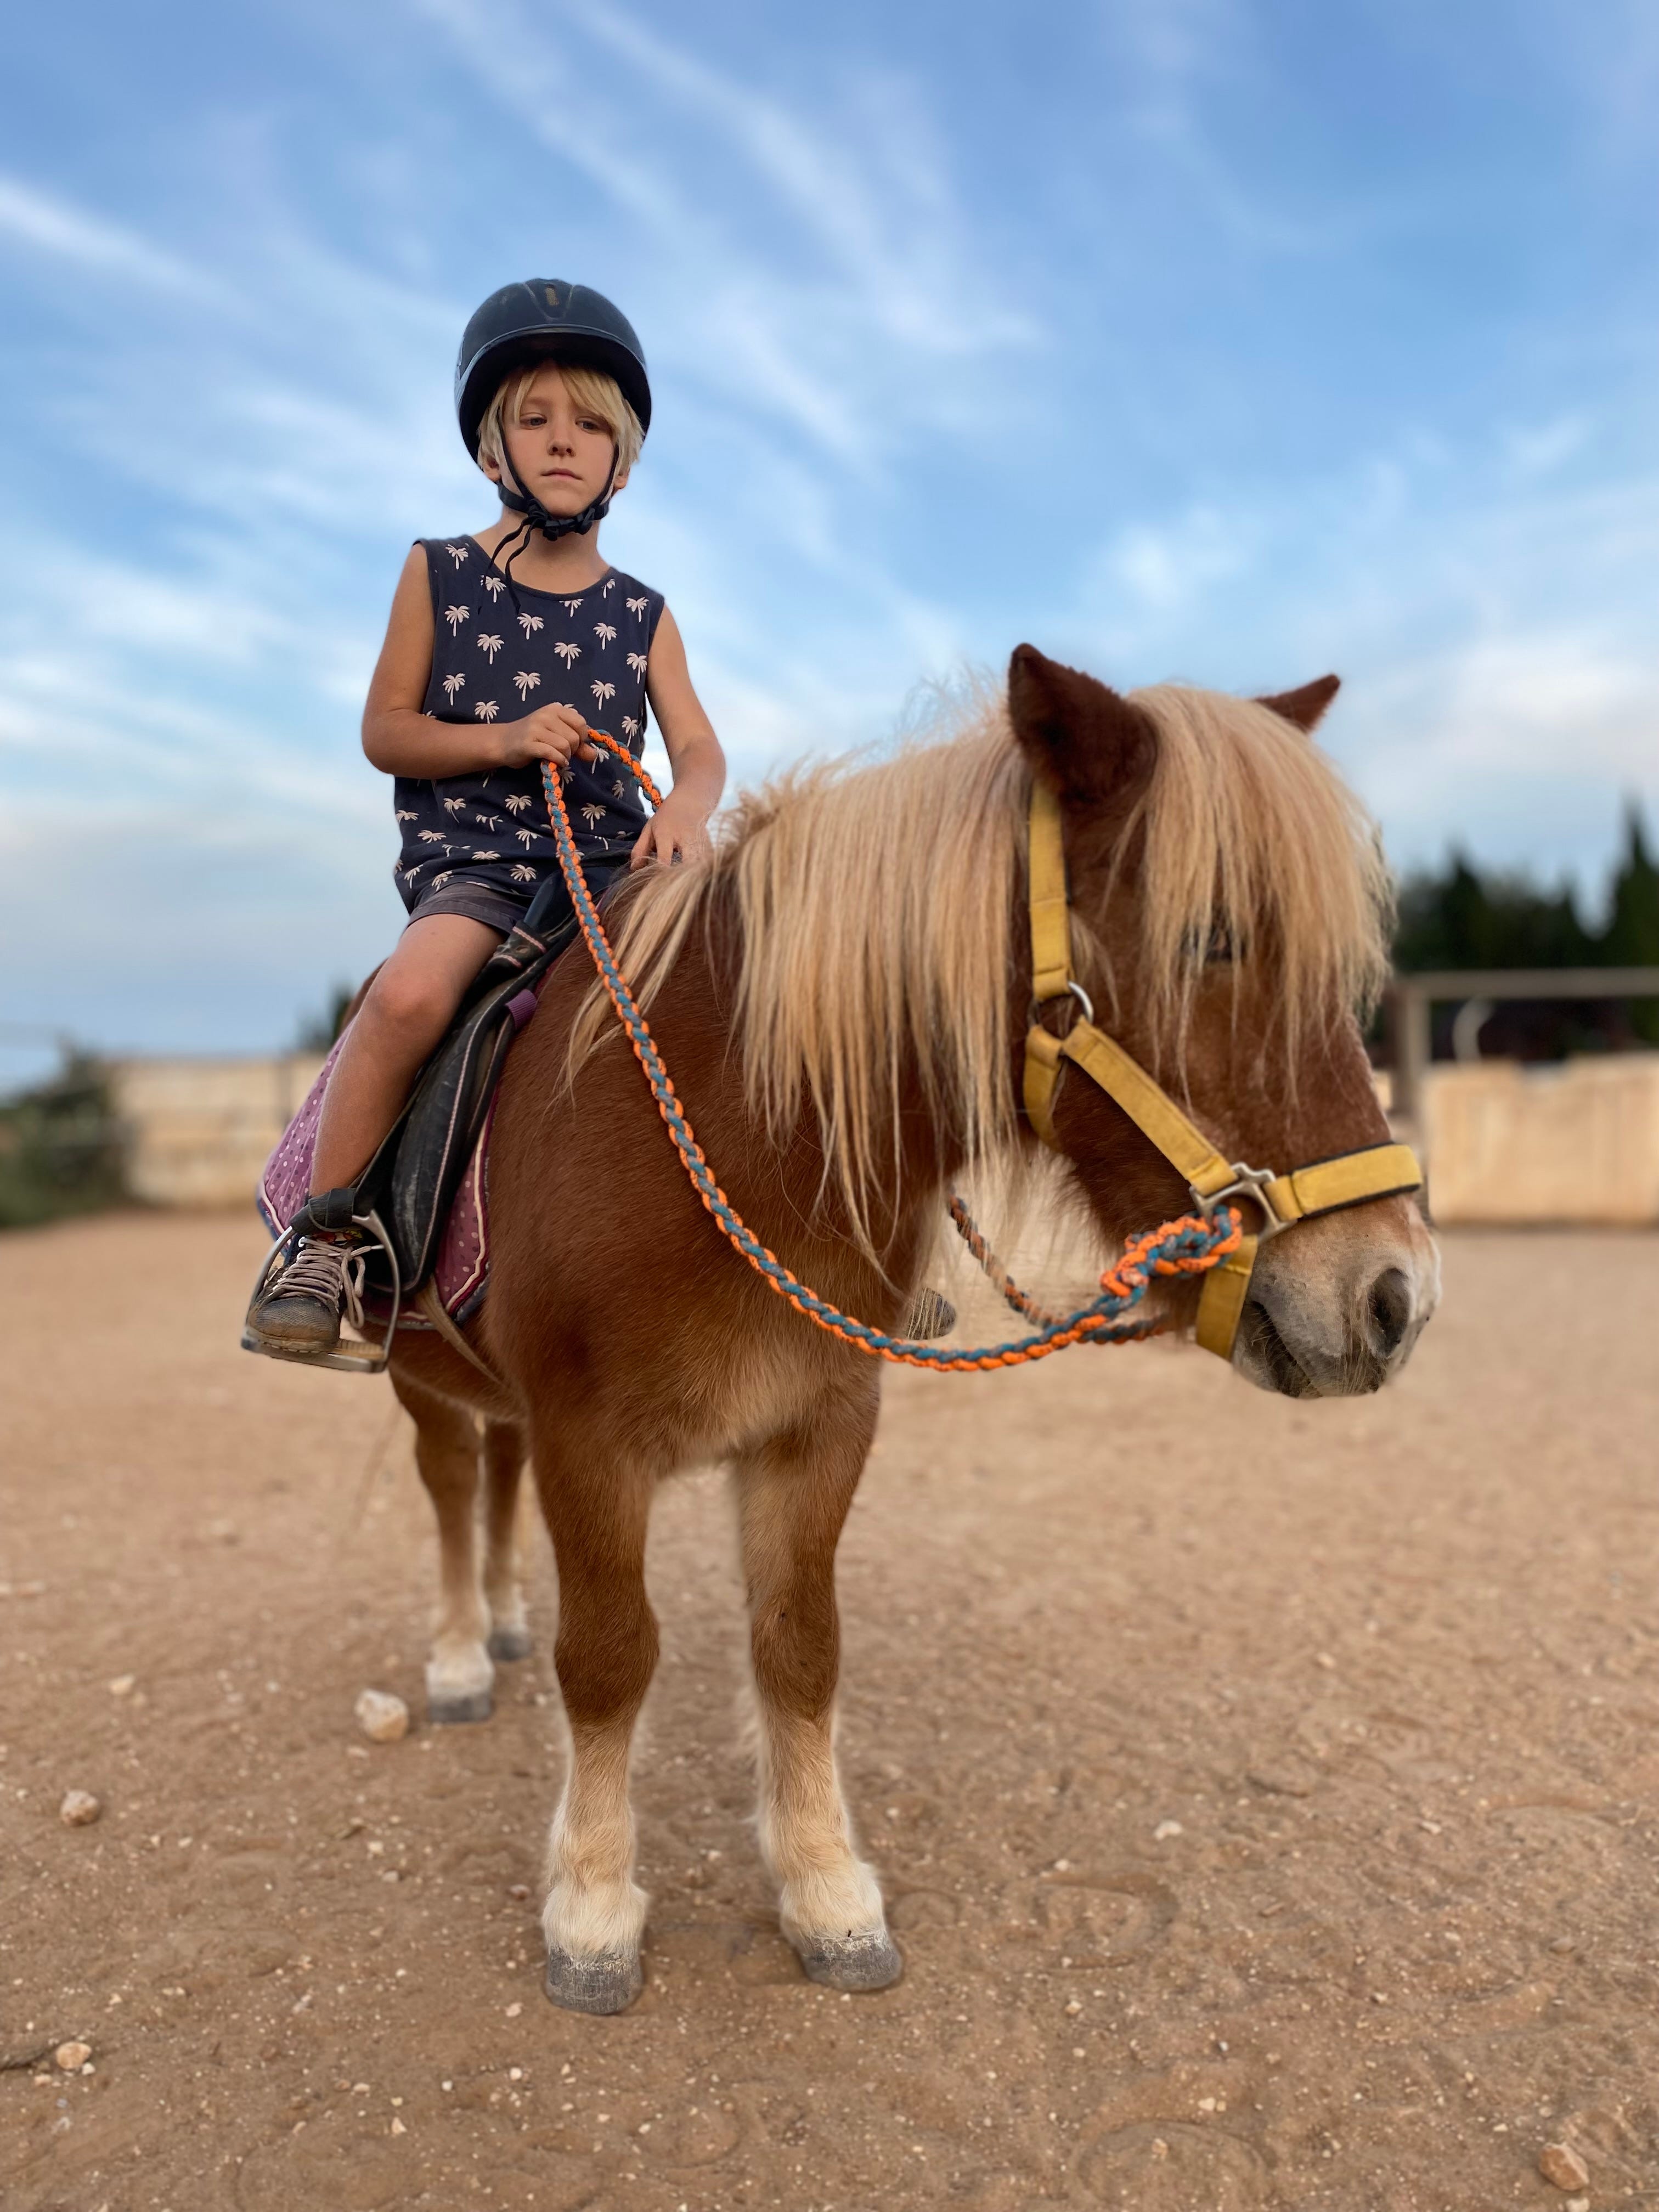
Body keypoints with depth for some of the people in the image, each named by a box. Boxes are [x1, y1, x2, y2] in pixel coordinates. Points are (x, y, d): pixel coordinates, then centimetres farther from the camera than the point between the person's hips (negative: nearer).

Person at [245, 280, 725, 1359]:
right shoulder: (440, 574, 9)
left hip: (611, 857, 3)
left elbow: (700, 747, 3)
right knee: (415, 987, -32)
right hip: (472, 856, -3)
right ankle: (326, 1239, -14)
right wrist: (504, 742, -11)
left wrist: (687, 806, -21)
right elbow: (385, 730, 6)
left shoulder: (641, 612, 13)